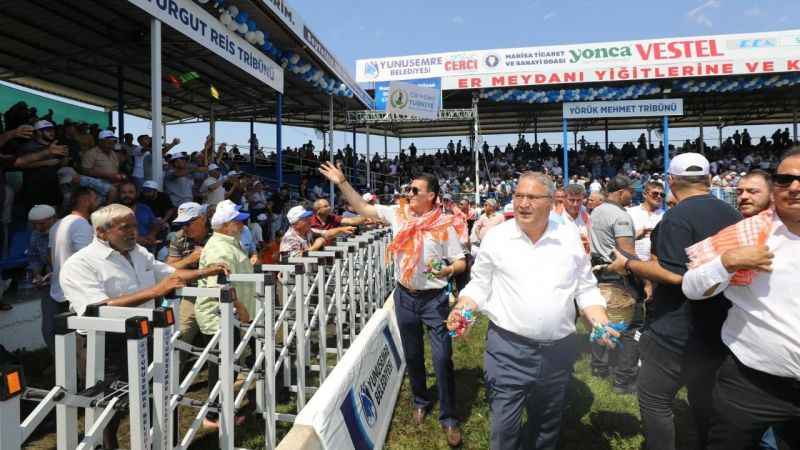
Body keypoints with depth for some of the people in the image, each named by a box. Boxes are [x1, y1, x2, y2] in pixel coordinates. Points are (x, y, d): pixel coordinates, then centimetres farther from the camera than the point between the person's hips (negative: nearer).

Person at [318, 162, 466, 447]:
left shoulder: (443, 225, -10)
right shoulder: (398, 213, -1)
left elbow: (461, 262, -7)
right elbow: (362, 208, 5)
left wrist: (448, 269, -28)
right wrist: (342, 182, -1)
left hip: (434, 298, -4)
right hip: (404, 296, 4)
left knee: (442, 358, -1)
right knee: (412, 356, 18)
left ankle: (448, 418, 17)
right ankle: (421, 402, 41)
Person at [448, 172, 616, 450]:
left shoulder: (569, 237, 0)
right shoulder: (496, 237, -5)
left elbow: (585, 289, 7)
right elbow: (480, 285, 0)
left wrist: (601, 323, -8)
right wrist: (462, 309, -17)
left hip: (559, 350, 3)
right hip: (508, 349, -2)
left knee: (548, 425, 22)